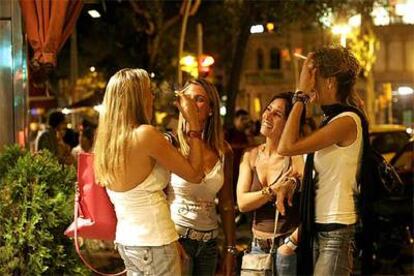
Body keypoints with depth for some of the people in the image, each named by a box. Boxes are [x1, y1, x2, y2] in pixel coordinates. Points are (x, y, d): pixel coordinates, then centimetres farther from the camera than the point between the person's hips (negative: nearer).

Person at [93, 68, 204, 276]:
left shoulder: (106, 140, 5)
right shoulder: (146, 135, -18)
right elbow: (194, 174, -10)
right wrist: (193, 123, -4)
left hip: (125, 241, 8)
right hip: (153, 244, -8)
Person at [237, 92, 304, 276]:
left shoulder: (297, 157, -12)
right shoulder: (250, 156, 5)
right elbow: (242, 203, -5)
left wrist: (292, 243, -17)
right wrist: (273, 190, -18)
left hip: (285, 246, -5)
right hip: (258, 245, 5)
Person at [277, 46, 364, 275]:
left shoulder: (347, 121, -15)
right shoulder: (331, 120, 13)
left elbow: (287, 147, -23)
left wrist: (301, 95, -17)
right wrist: (301, 230, 14)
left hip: (336, 230, -9)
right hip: (318, 227, 9)